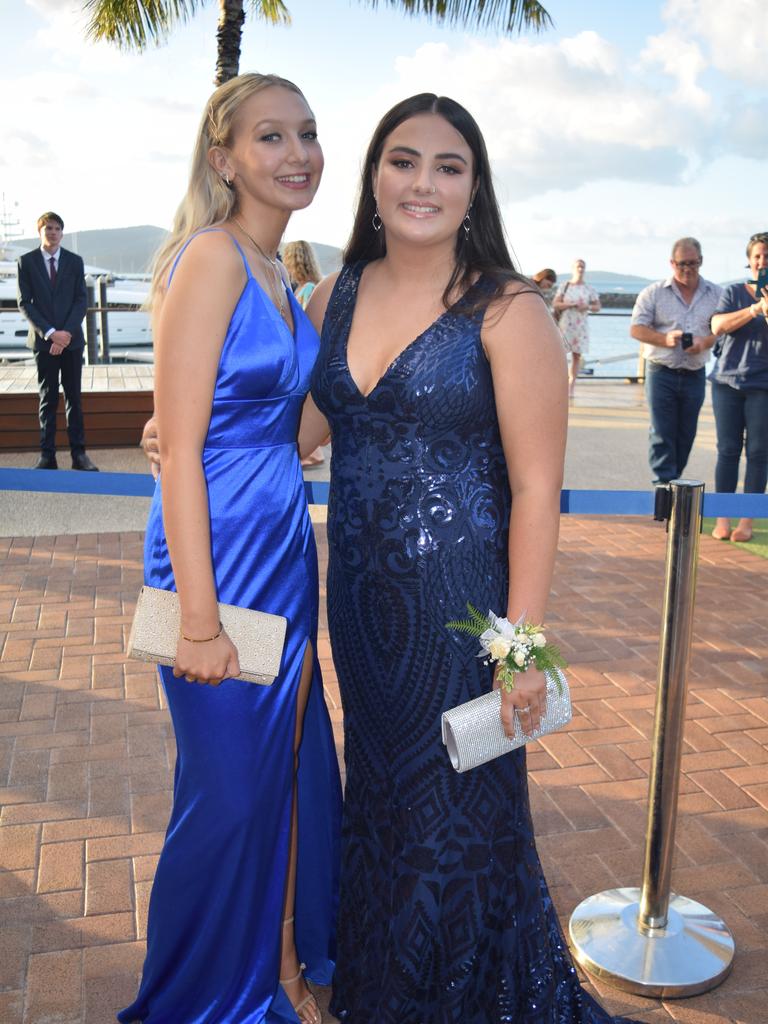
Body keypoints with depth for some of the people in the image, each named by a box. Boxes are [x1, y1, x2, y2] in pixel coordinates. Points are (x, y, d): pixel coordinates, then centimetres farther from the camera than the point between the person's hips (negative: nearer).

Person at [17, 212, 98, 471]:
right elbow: (24, 303, -2)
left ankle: (79, 453, 5)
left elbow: (81, 300, 1)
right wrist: (50, 332, -13)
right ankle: (47, 455, 4)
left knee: (74, 397, 3)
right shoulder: (26, 261, 4)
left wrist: (66, 332, -12)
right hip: (43, 340, -1)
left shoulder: (75, 261, 7)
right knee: (47, 398, 2)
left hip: (71, 339, 1)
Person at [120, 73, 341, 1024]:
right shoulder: (212, 257, -15)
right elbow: (179, 449, -19)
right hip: (222, 552, -8)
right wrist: (199, 620, -20)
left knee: (290, 773, 19)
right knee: (229, 791, 8)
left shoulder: (278, 276, 12)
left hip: (286, 550, 9)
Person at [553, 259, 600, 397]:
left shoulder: (589, 289, 7)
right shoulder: (564, 286, 2)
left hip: (581, 326, 2)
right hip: (565, 324, -2)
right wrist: (571, 304, -18)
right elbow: (555, 305, -5)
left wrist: (588, 307, -13)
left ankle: (571, 388, 6)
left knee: (577, 355, 1)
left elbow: (598, 307, 9)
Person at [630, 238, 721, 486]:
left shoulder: (715, 294, 7)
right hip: (661, 373, -3)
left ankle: (674, 479, 21)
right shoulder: (654, 292, 1)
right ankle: (663, 484, -3)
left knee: (686, 435, 8)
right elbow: (636, 329, -3)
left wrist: (706, 342, -13)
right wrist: (664, 339, -20)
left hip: (695, 375, 3)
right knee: (662, 435, -5)